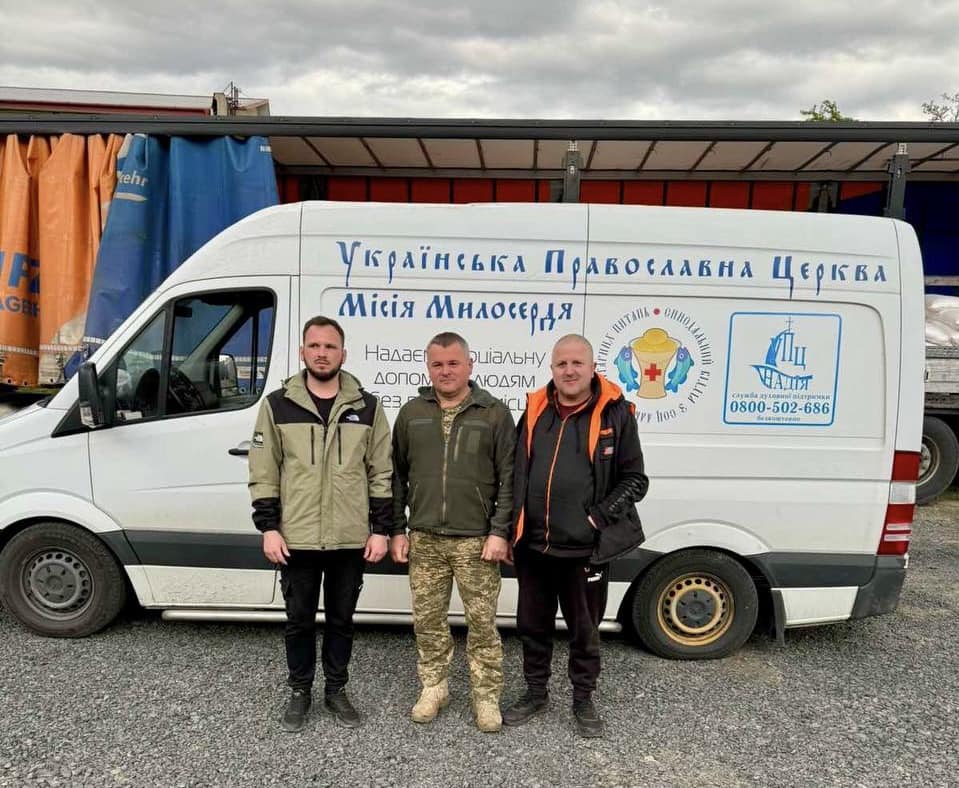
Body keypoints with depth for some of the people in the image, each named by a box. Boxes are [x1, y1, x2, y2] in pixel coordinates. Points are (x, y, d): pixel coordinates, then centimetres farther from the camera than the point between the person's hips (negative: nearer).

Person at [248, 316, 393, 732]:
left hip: (351, 540, 1)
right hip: (296, 539, 0)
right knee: (299, 619, 13)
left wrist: (381, 529, -1)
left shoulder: (367, 407, 1)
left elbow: (382, 473, 3)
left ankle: (336, 691, 33)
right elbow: (263, 473, 1)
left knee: (341, 619, 15)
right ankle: (300, 692, 32)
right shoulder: (277, 405, -1)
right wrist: (268, 527, -5)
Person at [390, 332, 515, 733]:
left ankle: (486, 696, 21)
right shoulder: (411, 413, 8)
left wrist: (499, 532, -9)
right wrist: (397, 530, 7)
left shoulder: (495, 414, -1)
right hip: (424, 539, 3)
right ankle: (433, 687, 31)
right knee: (427, 619, 12)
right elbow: (397, 476, 11)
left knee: (482, 622, 5)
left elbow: (510, 478, -3)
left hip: (476, 541, -3)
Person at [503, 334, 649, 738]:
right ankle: (536, 692, 36)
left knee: (584, 630, 12)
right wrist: (514, 528, 6)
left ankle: (583, 700, 33)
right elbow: (516, 473, 13)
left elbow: (634, 479, -3)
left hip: (585, 549, -3)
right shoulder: (535, 411, 5)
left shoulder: (615, 414, -6)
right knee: (532, 625, 16)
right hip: (533, 546, 4)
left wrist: (599, 517, -13)